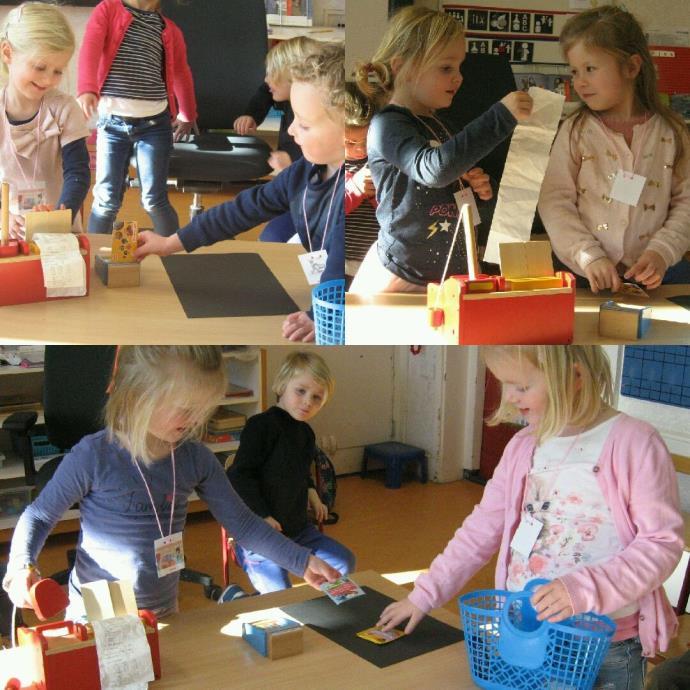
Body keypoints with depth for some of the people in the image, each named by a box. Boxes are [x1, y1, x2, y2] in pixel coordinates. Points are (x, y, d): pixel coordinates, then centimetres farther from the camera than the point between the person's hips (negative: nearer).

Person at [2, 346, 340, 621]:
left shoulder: (195, 458, -7)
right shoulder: (94, 456, -19)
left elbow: (242, 522, 1)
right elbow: (38, 517, -7)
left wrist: (302, 561, -5)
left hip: (163, 611, 4)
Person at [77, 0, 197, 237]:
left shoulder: (169, 29, 10)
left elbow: (181, 74, 22)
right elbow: (90, 48, -14)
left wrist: (187, 116, 33)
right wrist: (87, 89, -32)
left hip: (154, 123, 1)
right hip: (112, 119, -1)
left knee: (154, 200, 1)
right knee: (106, 199, 1)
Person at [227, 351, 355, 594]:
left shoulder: (305, 433, 9)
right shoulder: (262, 425, -18)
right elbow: (239, 476, -20)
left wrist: (312, 493, 7)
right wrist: (262, 517, -22)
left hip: (298, 528, 8)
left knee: (345, 562, 8)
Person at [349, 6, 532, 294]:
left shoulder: (437, 124, 14)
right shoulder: (387, 126, -14)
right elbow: (434, 168, -33)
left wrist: (476, 189, 5)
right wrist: (500, 118, -36)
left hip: (452, 271, 8)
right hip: (403, 278, -8)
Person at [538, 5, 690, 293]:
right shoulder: (575, 131, 2)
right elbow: (554, 202, -3)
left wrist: (662, 252, -8)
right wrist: (589, 257, -13)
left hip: (650, 272, 2)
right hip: (583, 275, -2)